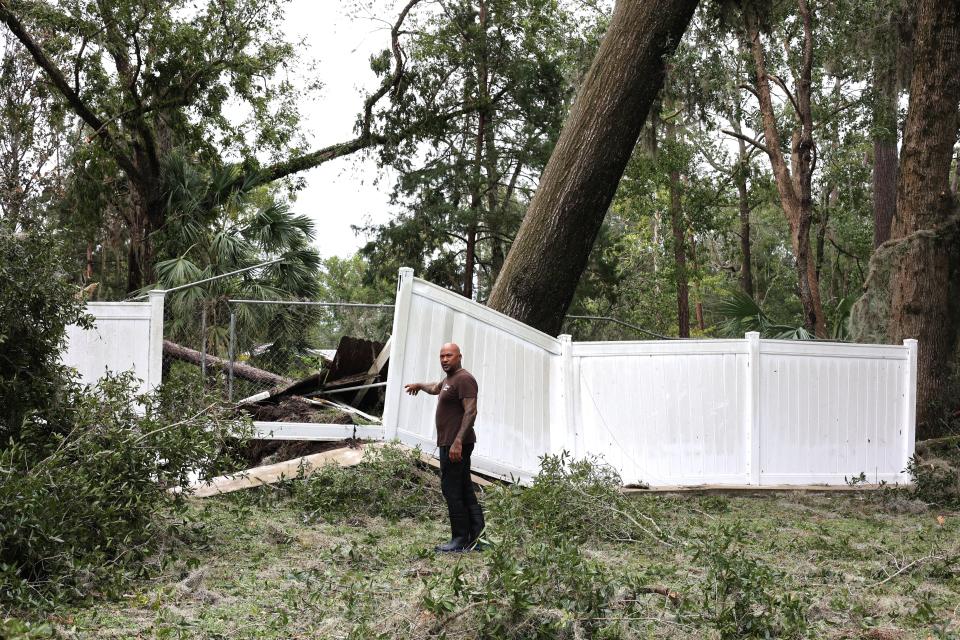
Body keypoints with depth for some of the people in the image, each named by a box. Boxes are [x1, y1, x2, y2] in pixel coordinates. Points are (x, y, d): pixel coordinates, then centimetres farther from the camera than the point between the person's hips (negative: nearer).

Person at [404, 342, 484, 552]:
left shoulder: (464, 379, -12)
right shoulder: (449, 379, 20)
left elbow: (471, 412, -21)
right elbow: (436, 388, 45)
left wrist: (458, 442, -27)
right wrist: (419, 385, 63)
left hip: (456, 444, -11)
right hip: (450, 443, 11)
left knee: (452, 489, -10)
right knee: (464, 490, 9)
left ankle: (461, 539, -8)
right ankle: (476, 532, 10)